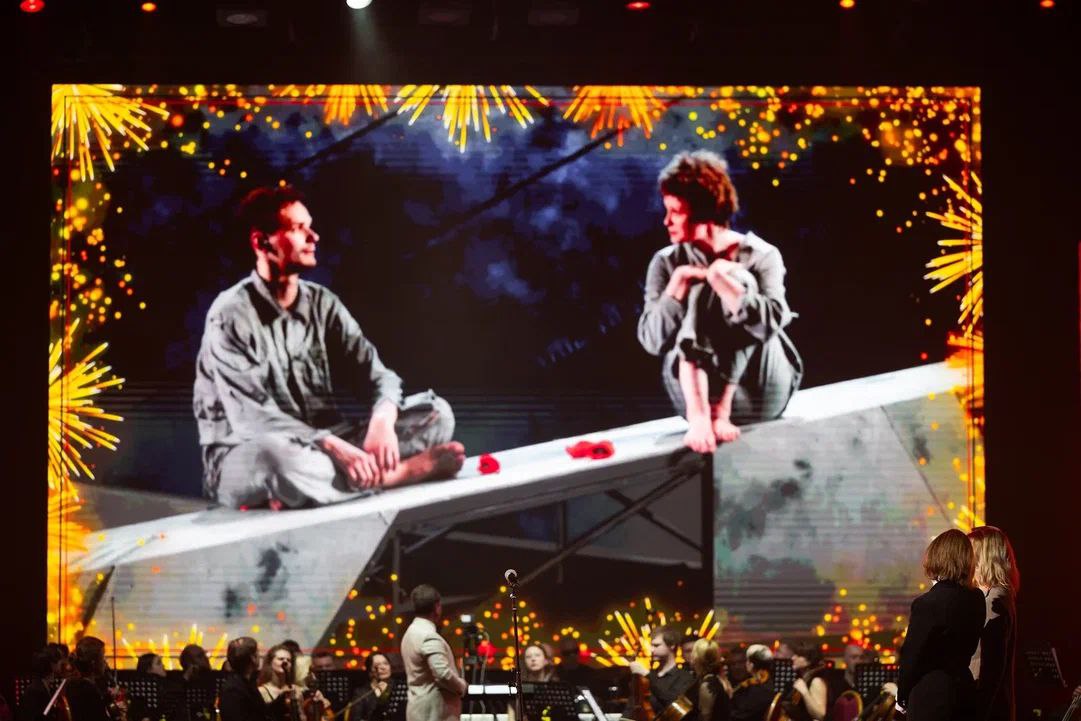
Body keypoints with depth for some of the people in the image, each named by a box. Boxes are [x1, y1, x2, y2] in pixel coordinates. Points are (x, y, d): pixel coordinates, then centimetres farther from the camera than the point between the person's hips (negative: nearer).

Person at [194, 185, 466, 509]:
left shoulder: (323, 304, 6)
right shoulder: (231, 315, -13)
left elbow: (375, 374, -1)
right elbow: (251, 416, -22)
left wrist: (382, 420, -25)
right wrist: (332, 446, -33)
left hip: (319, 447, 6)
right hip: (243, 459, -6)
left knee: (436, 413, -9)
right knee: (281, 457, -44)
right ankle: (397, 472, -22)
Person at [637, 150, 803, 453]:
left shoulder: (761, 256, -2)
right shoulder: (667, 263, 5)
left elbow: (773, 321, -20)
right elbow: (651, 341, -6)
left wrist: (723, 279, -26)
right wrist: (678, 283, -17)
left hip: (761, 393, -2)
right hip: (695, 390, 2)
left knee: (742, 281, -20)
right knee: (697, 291, -20)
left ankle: (722, 412, -32)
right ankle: (699, 416, -41)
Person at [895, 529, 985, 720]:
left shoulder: (927, 604, -17)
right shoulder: (976, 600, 3)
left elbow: (912, 656, -10)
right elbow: (970, 648, 10)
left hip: (932, 697, -7)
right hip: (964, 688, 7)